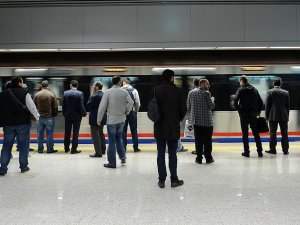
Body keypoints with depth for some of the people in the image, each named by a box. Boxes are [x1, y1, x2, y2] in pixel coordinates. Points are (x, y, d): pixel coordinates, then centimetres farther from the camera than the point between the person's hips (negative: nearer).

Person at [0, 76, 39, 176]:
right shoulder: (24, 93, -8)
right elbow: (31, 106, -10)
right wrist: (37, 117, 3)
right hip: (23, 123, -3)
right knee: (23, 145, 8)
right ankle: (23, 166, 15)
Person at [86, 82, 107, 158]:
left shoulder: (95, 96, -19)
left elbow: (88, 106, -13)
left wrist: (91, 95, -6)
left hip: (95, 118, -8)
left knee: (95, 135, 0)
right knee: (101, 133, 20)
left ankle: (98, 152, 2)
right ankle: (103, 150, 29)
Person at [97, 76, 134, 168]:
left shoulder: (107, 92, -8)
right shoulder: (124, 92, -3)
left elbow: (102, 106, -9)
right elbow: (131, 103, -10)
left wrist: (99, 119, -2)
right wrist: (126, 112, 7)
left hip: (111, 120, -2)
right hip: (121, 120, 3)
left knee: (112, 140, 4)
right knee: (119, 137, 22)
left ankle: (112, 162, 10)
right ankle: (123, 157, 16)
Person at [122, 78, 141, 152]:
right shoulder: (134, 90, -3)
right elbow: (137, 102, -3)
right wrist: (136, 110, 13)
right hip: (132, 112, 0)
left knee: (123, 130, 8)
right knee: (134, 130, 8)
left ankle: (123, 147, 10)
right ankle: (136, 147, 11)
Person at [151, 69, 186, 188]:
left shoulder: (155, 90, -3)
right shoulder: (178, 91, -7)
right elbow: (183, 109, -4)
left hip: (159, 127, 1)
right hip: (174, 128, -1)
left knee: (161, 154, 8)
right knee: (172, 154, 7)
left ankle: (161, 180, 13)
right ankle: (174, 180, 15)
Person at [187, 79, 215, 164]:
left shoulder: (191, 92, 6)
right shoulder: (206, 93, -10)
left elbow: (188, 106, 8)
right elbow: (211, 106, -9)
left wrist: (190, 117, 17)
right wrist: (212, 99, 12)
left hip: (196, 120, 4)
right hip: (207, 120, -4)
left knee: (198, 140, 9)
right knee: (207, 139, 7)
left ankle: (199, 158, 12)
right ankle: (208, 158, 14)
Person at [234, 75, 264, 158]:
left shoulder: (240, 90, -5)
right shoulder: (254, 89, 10)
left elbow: (235, 101, -15)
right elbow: (261, 102, 8)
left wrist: (238, 109, 0)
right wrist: (258, 111, 16)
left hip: (244, 114, -4)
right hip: (253, 114, 4)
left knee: (245, 134, 2)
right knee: (256, 133, 9)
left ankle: (246, 152, 5)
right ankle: (260, 151, 10)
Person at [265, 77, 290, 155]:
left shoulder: (270, 92, -4)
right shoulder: (286, 92, 3)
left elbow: (267, 105, -3)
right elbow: (288, 106, 7)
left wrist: (267, 116, 5)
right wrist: (287, 115, 15)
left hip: (273, 116, -2)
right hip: (284, 116, 2)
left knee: (273, 133, 3)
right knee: (284, 133, 6)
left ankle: (272, 149, 7)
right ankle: (285, 150, 10)